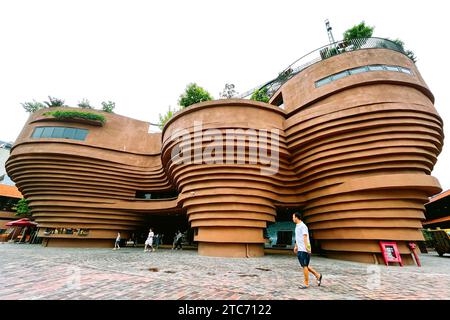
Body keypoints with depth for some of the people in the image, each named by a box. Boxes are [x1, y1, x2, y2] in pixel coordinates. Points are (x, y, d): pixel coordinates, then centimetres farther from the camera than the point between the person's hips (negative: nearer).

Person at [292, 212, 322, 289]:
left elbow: (305, 237, -26)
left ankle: (306, 284, 12)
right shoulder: (297, 226, 13)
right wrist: (296, 246, 27)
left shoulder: (303, 226, -15)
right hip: (299, 249, 9)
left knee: (304, 266, 1)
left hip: (304, 250, -9)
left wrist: (306, 246, -36)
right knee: (304, 266, 16)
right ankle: (317, 275, 30)